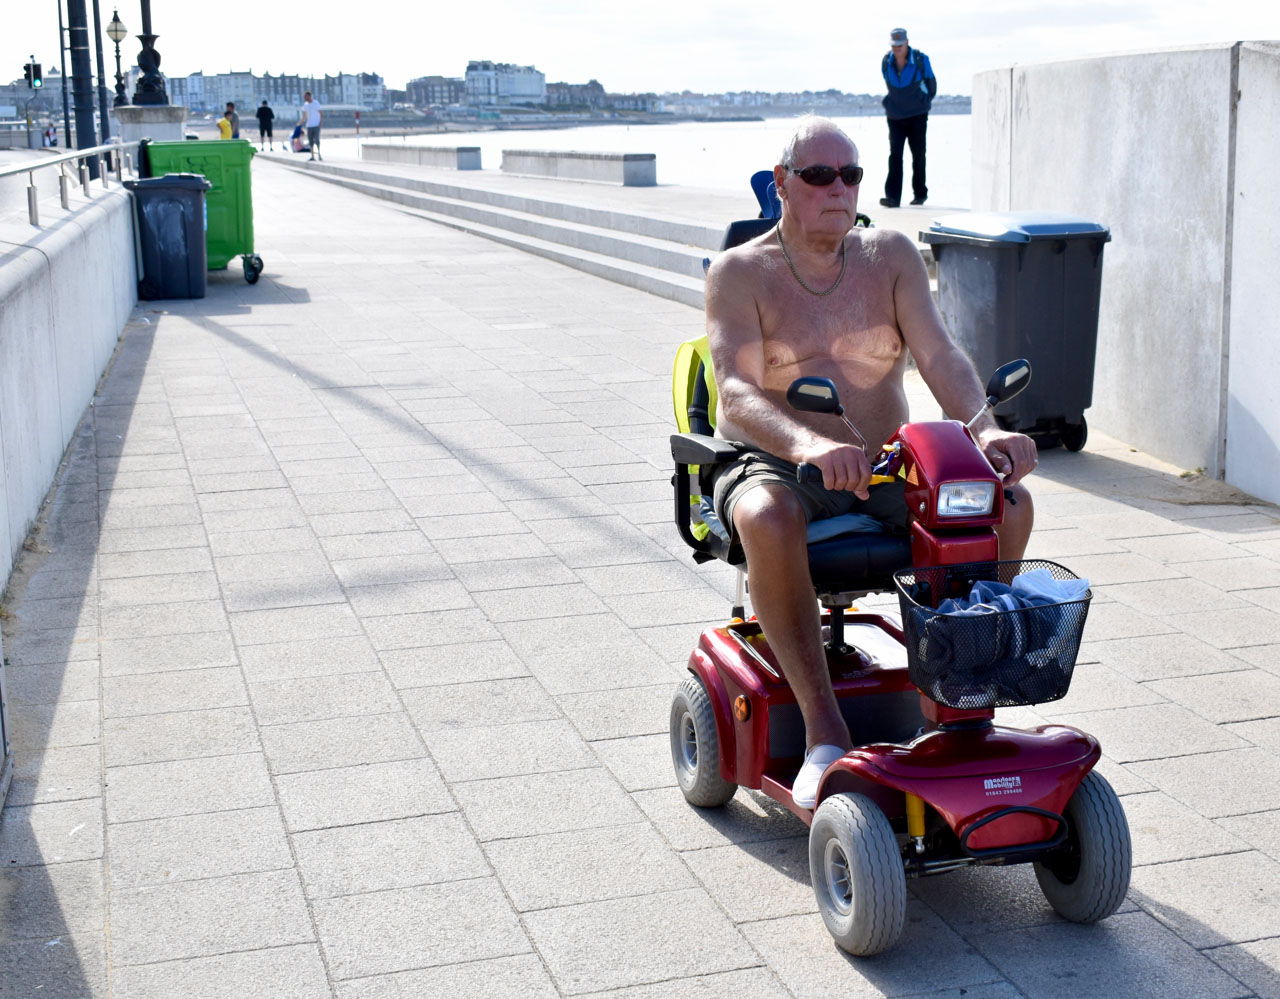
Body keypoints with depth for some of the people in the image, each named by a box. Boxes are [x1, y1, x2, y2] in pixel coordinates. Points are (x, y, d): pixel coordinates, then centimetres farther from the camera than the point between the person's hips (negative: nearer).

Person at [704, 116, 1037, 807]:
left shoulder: (891, 256, 8)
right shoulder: (739, 273, -3)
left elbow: (939, 354, -5)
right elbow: (737, 392, -19)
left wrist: (985, 428, -27)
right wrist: (808, 444, -41)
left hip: (882, 470, 4)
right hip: (775, 466, -3)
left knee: (1008, 502, -20)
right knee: (767, 518, -39)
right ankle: (824, 730, -29)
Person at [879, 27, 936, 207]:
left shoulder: (920, 60, -11)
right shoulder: (886, 61, -4)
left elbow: (931, 83, 6)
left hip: (917, 114, -2)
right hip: (895, 115, 2)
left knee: (918, 154, 5)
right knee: (895, 154, -9)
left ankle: (920, 193, 20)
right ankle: (892, 197, -14)